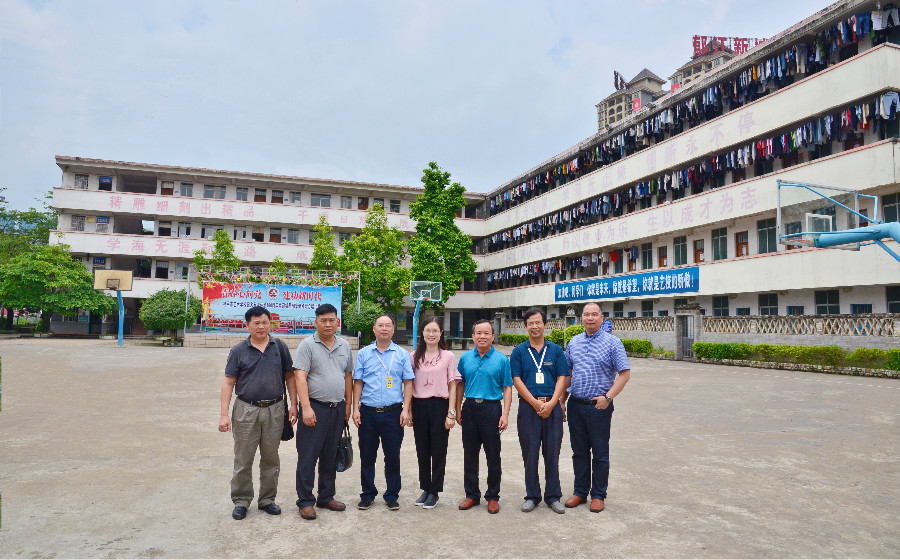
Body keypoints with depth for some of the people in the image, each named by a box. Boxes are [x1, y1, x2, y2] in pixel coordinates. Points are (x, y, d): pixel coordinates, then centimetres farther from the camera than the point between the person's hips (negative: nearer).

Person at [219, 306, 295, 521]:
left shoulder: (280, 347, 3)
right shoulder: (239, 351, 0)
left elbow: (290, 377, 7)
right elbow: (228, 383, -1)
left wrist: (294, 405, 0)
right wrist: (224, 414, -8)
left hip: (274, 410, 2)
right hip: (246, 410, -1)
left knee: (271, 459, 12)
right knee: (243, 460, 5)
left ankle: (267, 499, 26)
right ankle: (241, 501, 21)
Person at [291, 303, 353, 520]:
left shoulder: (345, 346, 11)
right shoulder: (307, 345, -6)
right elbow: (300, 377, -12)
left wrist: (347, 406, 12)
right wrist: (306, 408, -20)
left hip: (337, 409, 5)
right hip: (315, 407, -5)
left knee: (330, 457, 14)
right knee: (307, 457, 1)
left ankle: (326, 497, 27)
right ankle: (305, 501, 13)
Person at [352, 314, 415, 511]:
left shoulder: (402, 354, 4)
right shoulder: (363, 354, 6)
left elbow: (408, 383, 3)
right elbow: (358, 383, 7)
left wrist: (405, 409, -5)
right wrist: (356, 409, -1)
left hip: (393, 413, -1)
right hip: (368, 412, 1)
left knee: (393, 456, 6)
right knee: (367, 456, 9)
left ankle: (392, 496, 20)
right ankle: (367, 494, 24)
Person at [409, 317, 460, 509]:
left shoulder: (448, 356, -1)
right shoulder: (415, 356, 6)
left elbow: (452, 386, -1)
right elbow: (409, 384, 8)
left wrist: (451, 413, -6)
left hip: (439, 405, -2)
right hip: (419, 405, 3)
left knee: (438, 451, 4)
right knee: (422, 450, 11)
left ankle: (434, 492, 18)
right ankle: (425, 488, 26)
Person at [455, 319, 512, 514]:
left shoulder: (501, 360, -2)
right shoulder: (465, 358, 7)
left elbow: (507, 388, -2)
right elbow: (460, 385, 12)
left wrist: (505, 414, -10)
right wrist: (457, 410, 6)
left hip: (492, 408, -3)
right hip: (470, 408, 3)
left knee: (493, 456, 5)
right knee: (470, 454, 10)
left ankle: (493, 496, 20)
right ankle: (472, 494, 24)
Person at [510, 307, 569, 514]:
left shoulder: (556, 350, 6)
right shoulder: (519, 351, 3)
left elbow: (562, 378, 1)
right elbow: (516, 380, -3)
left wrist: (551, 403, -12)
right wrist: (536, 403, -11)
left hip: (552, 406, 1)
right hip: (528, 407, -1)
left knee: (552, 453, 7)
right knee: (530, 454, 5)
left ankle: (553, 496, 20)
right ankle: (532, 496, 19)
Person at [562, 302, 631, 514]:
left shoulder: (612, 342, -6)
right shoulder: (574, 342, 9)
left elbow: (625, 373, -8)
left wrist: (608, 397, -16)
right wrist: (562, 399, 12)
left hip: (599, 407, -4)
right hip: (575, 405, 4)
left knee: (600, 454, 6)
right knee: (579, 452, 13)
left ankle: (598, 496, 20)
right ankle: (580, 492, 26)